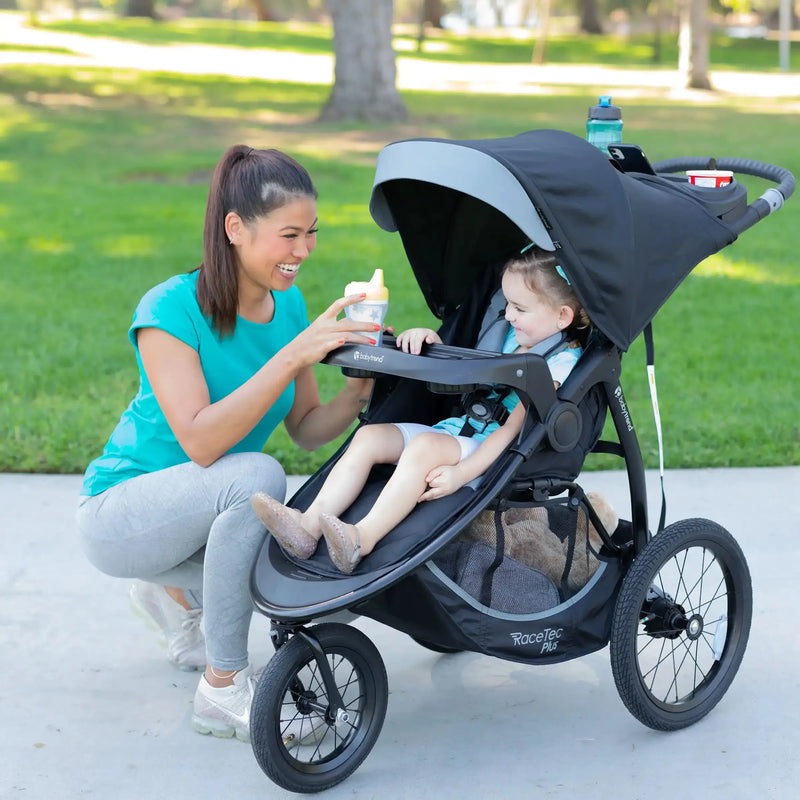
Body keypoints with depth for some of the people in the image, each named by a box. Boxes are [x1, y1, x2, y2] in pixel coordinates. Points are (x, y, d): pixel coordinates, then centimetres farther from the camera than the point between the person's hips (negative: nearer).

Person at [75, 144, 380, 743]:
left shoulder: (288, 304, -1)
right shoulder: (172, 307, -22)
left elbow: (306, 430, -1)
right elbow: (200, 441, -31)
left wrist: (357, 393, -21)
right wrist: (292, 357, -37)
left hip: (212, 509, 7)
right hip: (122, 510, -7)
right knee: (257, 474, -34)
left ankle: (174, 591, 16)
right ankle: (223, 689, -22)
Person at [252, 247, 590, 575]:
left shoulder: (560, 363, -9)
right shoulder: (515, 338, 19)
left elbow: (514, 429, -18)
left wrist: (460, 474, -27)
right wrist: (431, 340, 5)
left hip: (489, 452, -9)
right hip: (454, 430, 9)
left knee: (425, 446, -36)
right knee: (369, 436, -9)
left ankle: (363, 538, -46)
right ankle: (310, 525, -25)